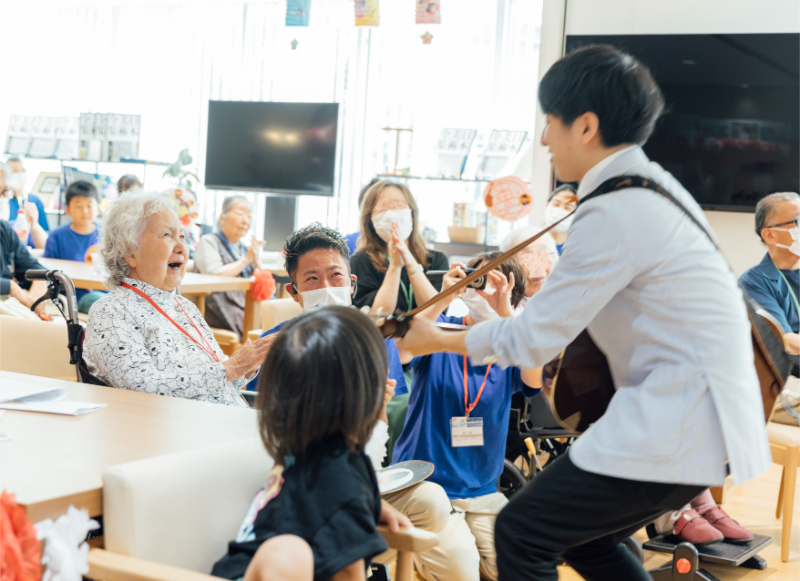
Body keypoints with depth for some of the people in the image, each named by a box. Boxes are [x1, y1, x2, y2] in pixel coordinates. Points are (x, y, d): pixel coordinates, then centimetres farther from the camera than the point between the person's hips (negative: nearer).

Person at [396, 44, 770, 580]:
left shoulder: (614, 215, -19)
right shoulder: (655, 185, 11)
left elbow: (536, 340, -14)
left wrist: (437, 340, 1)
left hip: (676, 424, -10)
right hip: (700, 413, 10)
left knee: (522, 532, -4)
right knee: (585, 536, 22)